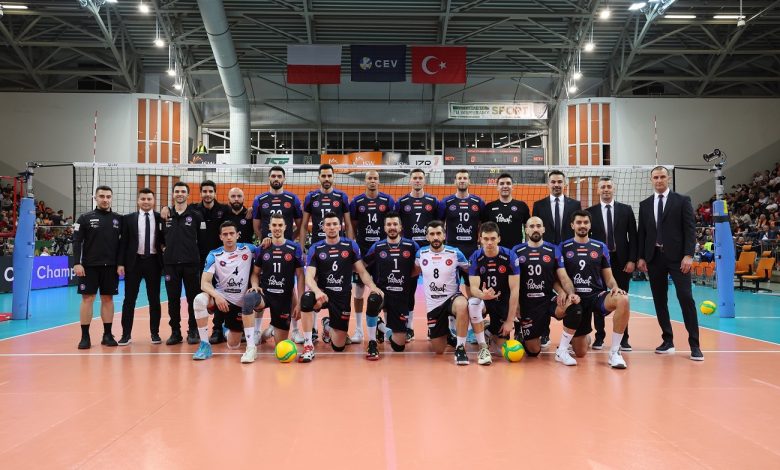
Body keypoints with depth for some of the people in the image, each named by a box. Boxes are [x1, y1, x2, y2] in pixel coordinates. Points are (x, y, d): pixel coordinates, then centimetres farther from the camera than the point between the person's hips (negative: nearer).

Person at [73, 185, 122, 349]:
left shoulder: (118, 219, 7)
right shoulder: (85, 218, 1)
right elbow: (77, 242, -2)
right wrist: (77, 263, -11)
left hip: (111, 267, 2)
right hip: (89, 266, -2)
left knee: (108, 299, 6)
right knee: (87, 299, 0)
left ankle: (107, 334, 14)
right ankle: (85, 336, 6)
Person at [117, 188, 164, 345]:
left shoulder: (161, 218, 3)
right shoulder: (128, 219, 4)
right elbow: (123, 242, 3)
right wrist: (121, 263, -3)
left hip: (153, 262, 0)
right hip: (134, 261, 0)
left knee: (154, 299, 7)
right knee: (129, 299, 4)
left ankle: (155, 332, 16)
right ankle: (126, 333, 11)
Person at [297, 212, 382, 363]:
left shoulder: (351, 246, 1)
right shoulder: (315, 249, -2)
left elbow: (362, 272, 3)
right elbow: (309, 277, -11)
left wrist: (373, 287, -17)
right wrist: (317, 291, -34)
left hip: (343, 296, 1)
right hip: (323, 293, -1)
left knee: (339, 346, 4)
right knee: (307, 299, -39)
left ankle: (328, 326, 41)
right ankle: (308, 346, -23)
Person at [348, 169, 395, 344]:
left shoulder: (388, 200, 2)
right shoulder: (357, 201, 4)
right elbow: (352, 226, 8)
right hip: (362, 250, 1)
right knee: (358, 290, 4)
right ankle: (358, 331, 13)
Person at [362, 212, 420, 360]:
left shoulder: (411, 246, -1)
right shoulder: (377, 247, 0)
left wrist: (406, 276, 0)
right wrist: (376, 282, -2)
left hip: (401, 296, 1)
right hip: (381, 291, -1)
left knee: (399, 346, 1)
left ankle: (386, 330, 39)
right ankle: (372, 343, -20)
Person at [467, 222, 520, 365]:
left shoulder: (509, 256, -16)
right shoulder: (475, 258, -14)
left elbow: (515, 290, -16)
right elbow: (474, 287, -18)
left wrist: (510, 320, -18)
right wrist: (482, 294, -44)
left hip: (503, 302, 0)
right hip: (484, 298, 0)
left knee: (502, 347, -5)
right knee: (473, 303, -37)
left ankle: (491, 331, 32)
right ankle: (483, 347, -19)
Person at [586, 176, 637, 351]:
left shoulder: (626, 210, 4)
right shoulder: (590, 212, 3)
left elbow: (633, 237, 3)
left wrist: (632, 260, -5)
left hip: (621, 261, 0)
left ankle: (623, 338, 13)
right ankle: (599, 336, 14)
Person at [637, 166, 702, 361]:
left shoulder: (682, 201, 2)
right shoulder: (645, 205, 12)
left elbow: (690, 229, -3)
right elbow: (641, 233, 12)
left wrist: (688, 255, -12)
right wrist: (641, 257, 3)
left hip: (677, 257, -4)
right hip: (654, 257, 4)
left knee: (686, 298, -7)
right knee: (659, 300, 7)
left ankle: (694, 344, -1)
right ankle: (667, 341, 17)